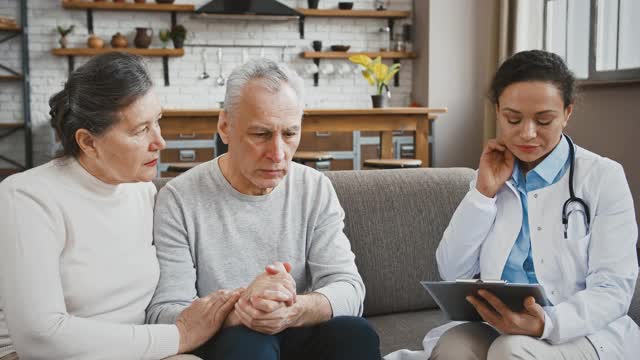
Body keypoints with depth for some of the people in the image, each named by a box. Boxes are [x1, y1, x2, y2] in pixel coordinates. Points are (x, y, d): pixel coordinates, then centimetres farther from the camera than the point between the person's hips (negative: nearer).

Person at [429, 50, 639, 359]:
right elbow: (452, 272, 2)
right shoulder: (493, 178, 10)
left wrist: (547, 323, -29)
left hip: (587, 332, -3)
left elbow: (613, 289, -11)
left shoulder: (604, 176, -3)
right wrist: (484, 193, -7)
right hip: (500, 328, 3)